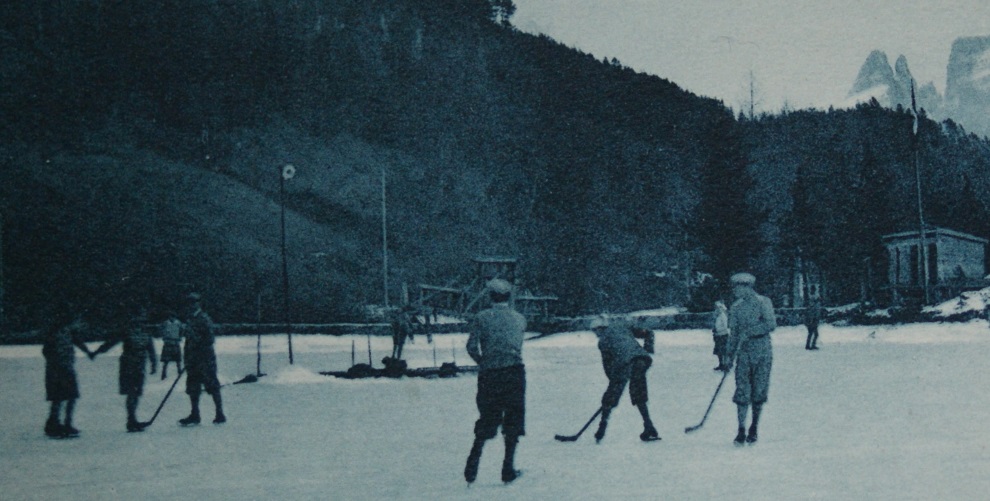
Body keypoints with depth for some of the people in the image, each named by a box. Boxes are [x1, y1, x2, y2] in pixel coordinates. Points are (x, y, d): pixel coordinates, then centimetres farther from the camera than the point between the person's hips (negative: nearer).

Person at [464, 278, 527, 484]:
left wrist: (483, 362, 10)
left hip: (489, 375, 0)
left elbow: (471, 346, -6)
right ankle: (508, 469, 6)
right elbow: (518, 344, 12)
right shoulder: (520, 318, 8)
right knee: (513, 421, 8)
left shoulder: (481, 318, 1)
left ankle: (472, 467, 7)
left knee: (486, 421, 12)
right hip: (514, 373, 0)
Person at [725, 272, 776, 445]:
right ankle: (741, 431, -1)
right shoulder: (736, 307, 9)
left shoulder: (763, 302, -4)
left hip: (763, 353, -3)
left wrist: (749, 331, -20)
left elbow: (771, 324, -16)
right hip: (744, 353, 3)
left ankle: (754, 429, 15)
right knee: (742, 392, -4)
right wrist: (730, 355, 10)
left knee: (759, 392, 2)